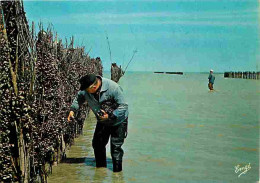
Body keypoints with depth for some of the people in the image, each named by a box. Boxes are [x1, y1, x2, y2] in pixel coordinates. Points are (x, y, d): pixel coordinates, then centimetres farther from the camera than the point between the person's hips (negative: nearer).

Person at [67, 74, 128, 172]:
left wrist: (110, 116, -32)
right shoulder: (85, 91, -16)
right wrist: (72, 109, -7)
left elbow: (123, 106, -25)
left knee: (116, 147, -6)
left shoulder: (113, 88, -32)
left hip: (118, 121, -6)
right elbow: (78, 98, 7)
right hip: (102, 121, 6)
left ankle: (117, 172, 7)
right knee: (97, 144, 10)